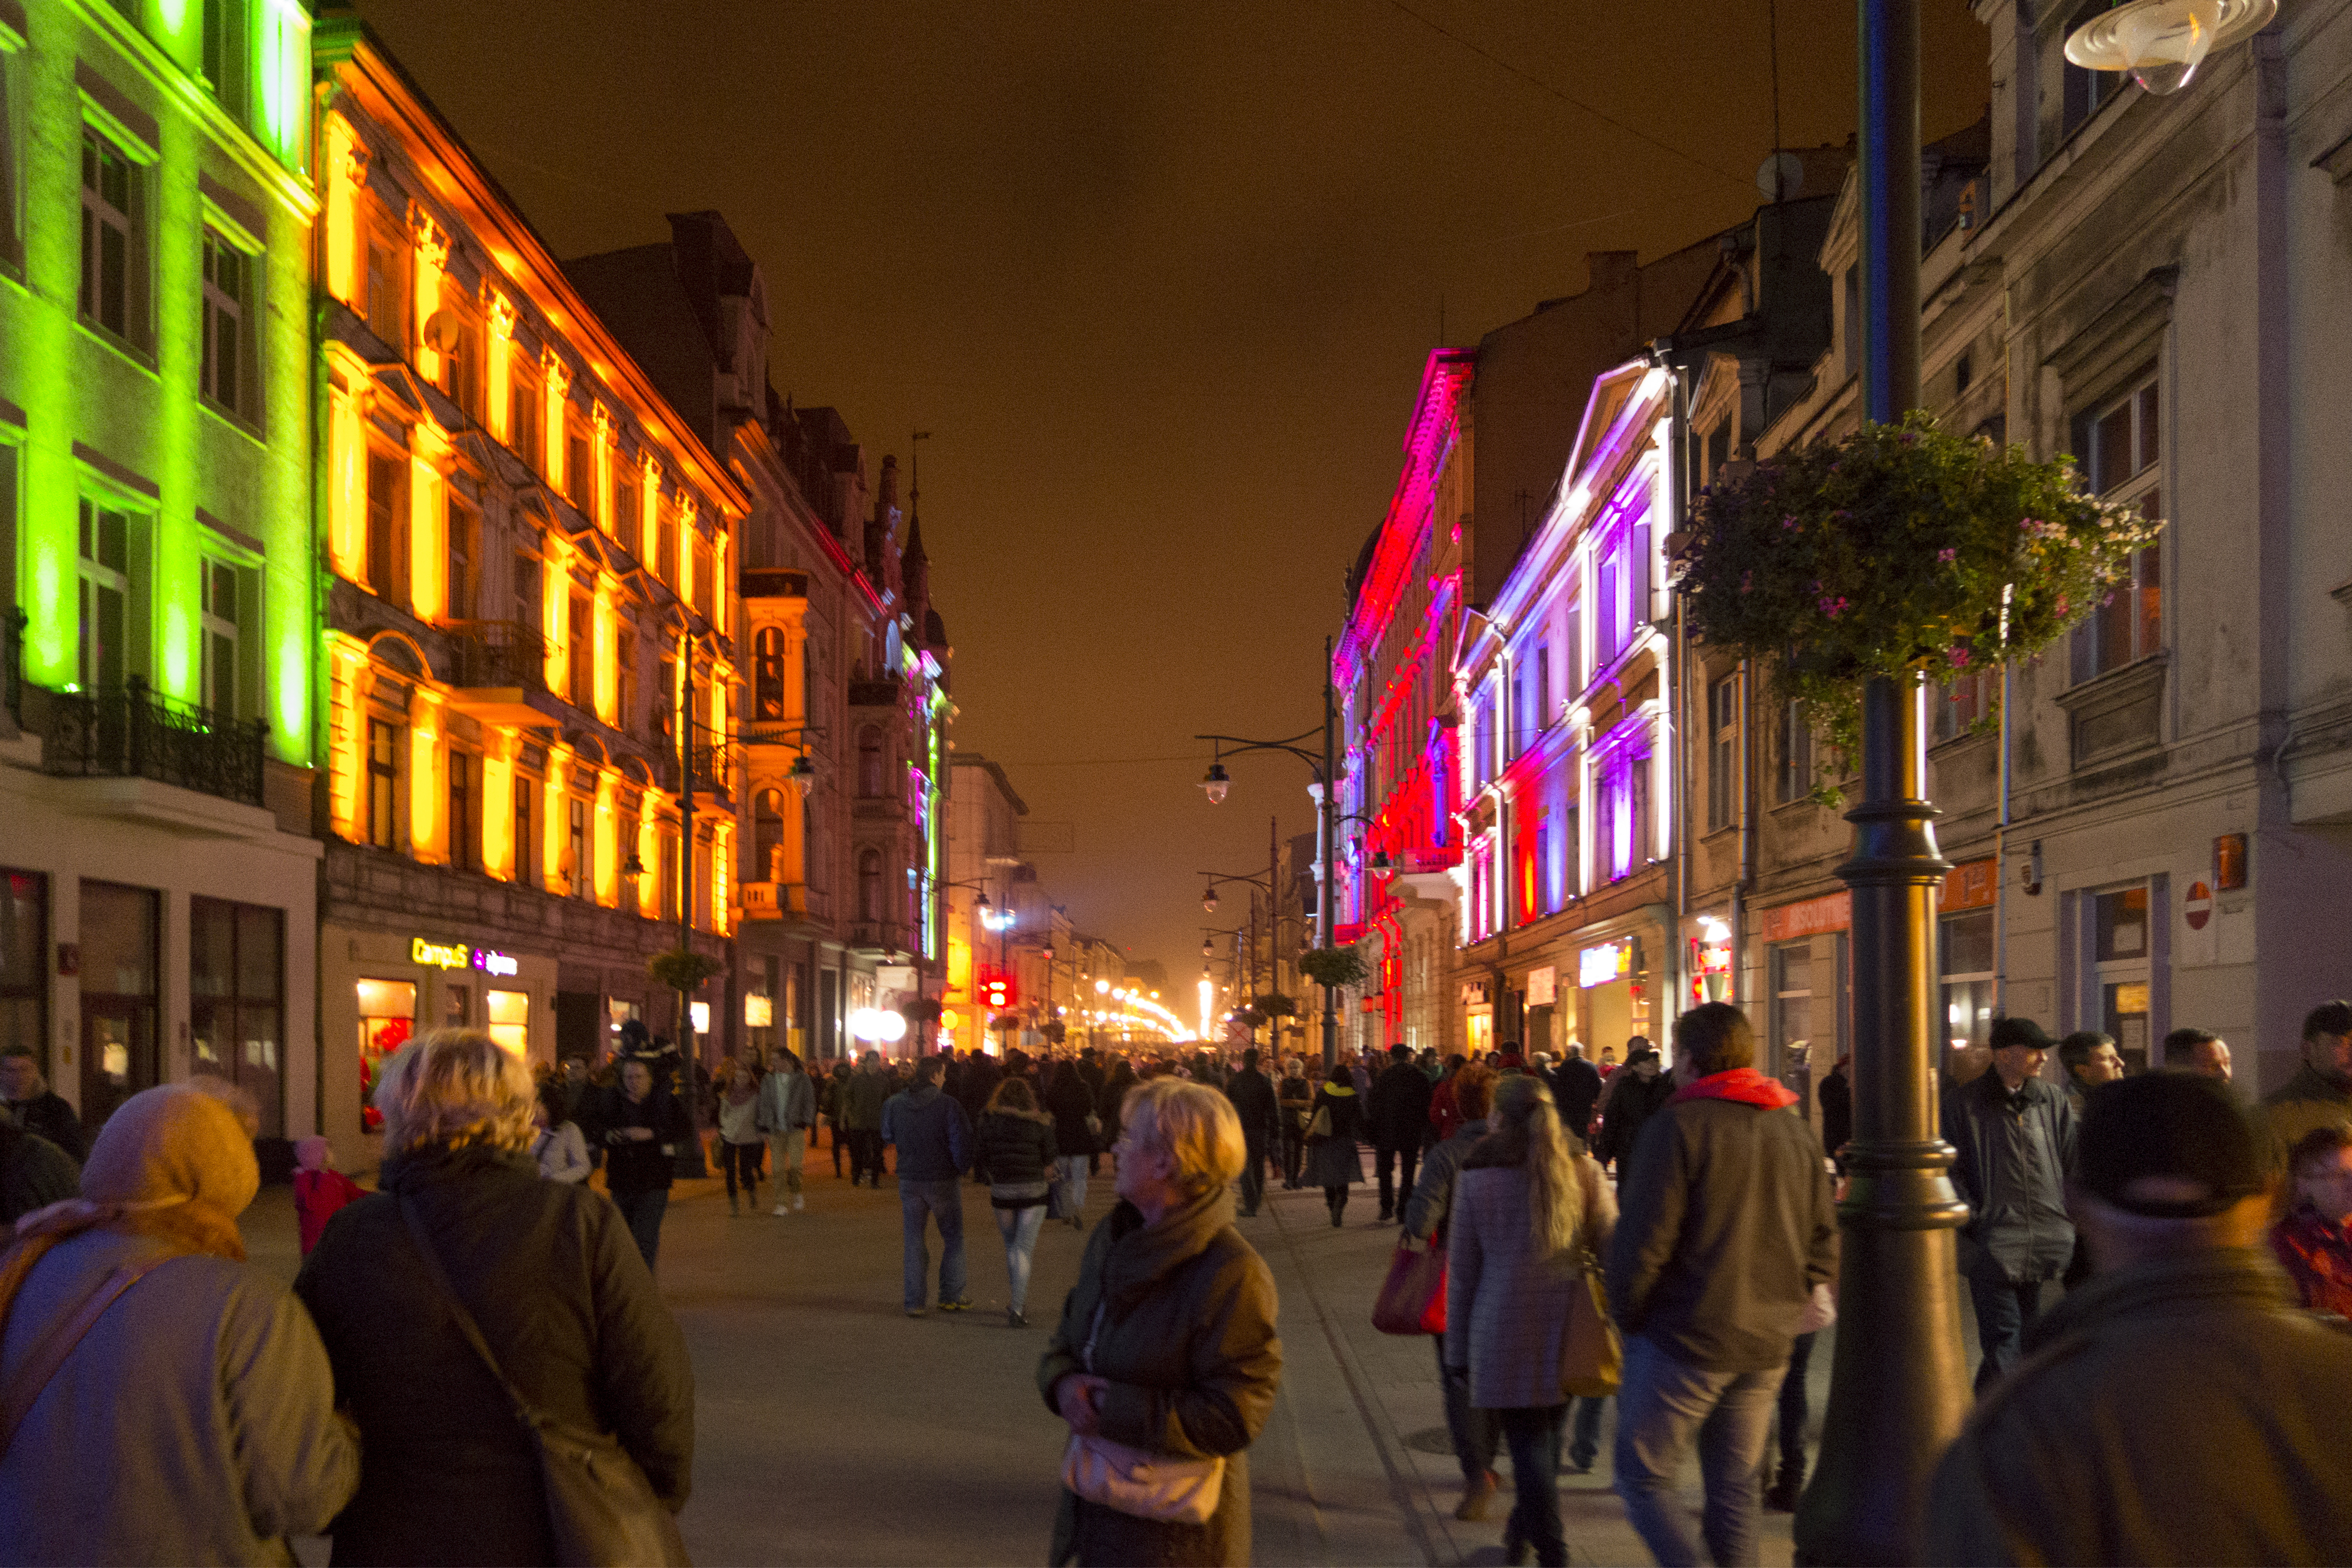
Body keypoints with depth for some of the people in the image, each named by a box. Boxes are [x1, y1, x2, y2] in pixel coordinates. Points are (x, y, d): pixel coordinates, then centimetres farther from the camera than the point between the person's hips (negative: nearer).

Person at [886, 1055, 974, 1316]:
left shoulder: (895, 1105, -1)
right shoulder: (948, 1106, -16)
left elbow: (888, 1135, 15)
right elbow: (962, 1143, -17)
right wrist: (963, 1168, 1)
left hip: (910, 1180, 4)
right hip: (944, 1180, -3)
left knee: (915, 1240, 10)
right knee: (953, 1238, 13)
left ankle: (914, 1302, 8)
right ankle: (951, 1296, 15)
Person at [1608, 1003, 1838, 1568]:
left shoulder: (1679, 1125, -12)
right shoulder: (1795, 1127, 9)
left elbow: (1642, 1241, -16)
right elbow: (1825, 1242, 11)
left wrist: (1626, 1315, -2)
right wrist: (1780, 1304, 16)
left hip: (1685, 1337, -6)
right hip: (1768, 1344, 6)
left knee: (1643, 1476, 5)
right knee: (1735, 1490, 14)